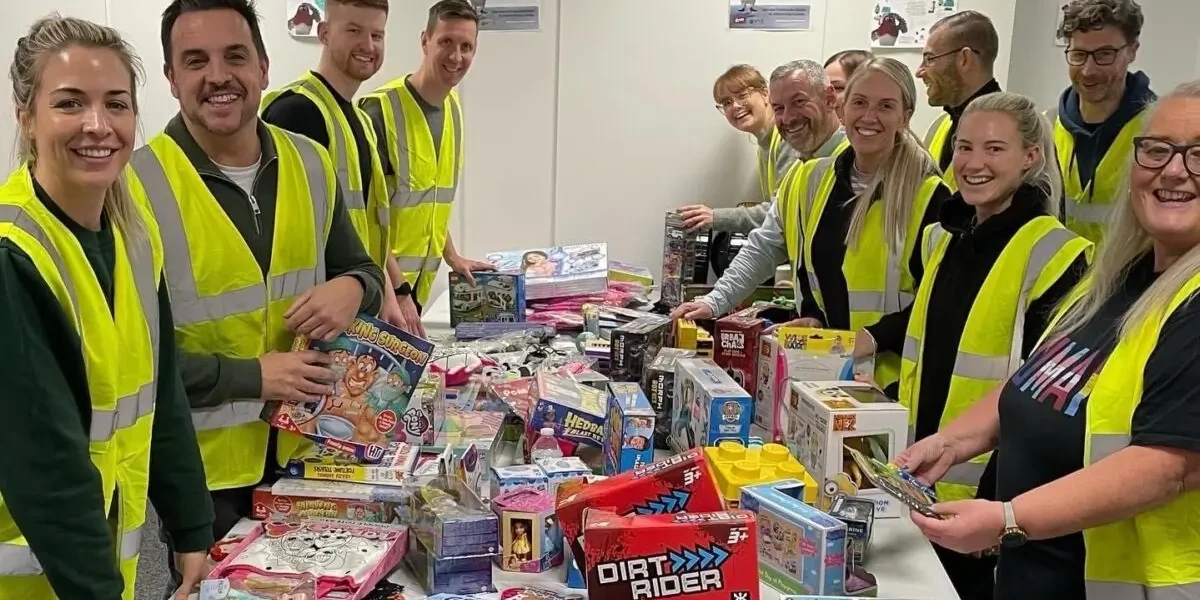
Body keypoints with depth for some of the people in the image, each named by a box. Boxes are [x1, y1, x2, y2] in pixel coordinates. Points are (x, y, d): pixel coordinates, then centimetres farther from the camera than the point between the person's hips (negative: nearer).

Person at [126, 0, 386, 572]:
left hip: (305, 448, 5)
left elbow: (358, 267, 11)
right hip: (201, 467, -4)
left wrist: (353, 289, -12)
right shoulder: (137, 186, -16)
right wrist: (253, 377, -19)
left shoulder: (310, 164, -1)